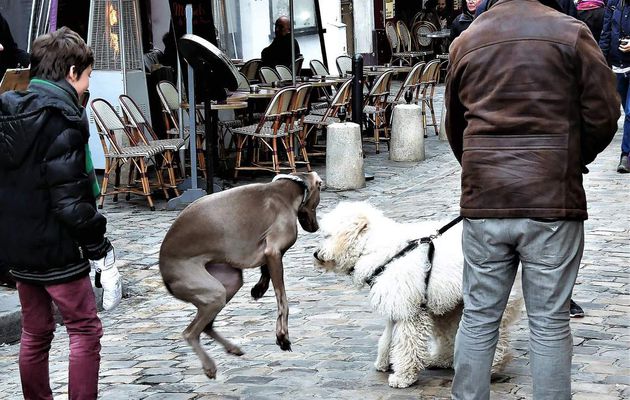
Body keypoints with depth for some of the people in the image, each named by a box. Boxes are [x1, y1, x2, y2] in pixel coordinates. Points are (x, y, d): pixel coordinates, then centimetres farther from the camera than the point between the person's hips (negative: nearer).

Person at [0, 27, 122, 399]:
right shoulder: (62, 118, -17)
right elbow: (69, 197, -21)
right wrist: (103, 255, -16)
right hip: (55, 248, -8)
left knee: (35, 333, 16)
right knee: (86, 330, 4)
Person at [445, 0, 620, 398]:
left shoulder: (465, 43, 9)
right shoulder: (571, 32, -2)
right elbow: (604, 114, -3)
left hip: (483, 202, 3)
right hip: (552, 200, -3)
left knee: (478, 318, 10)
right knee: (550, 323, 4)